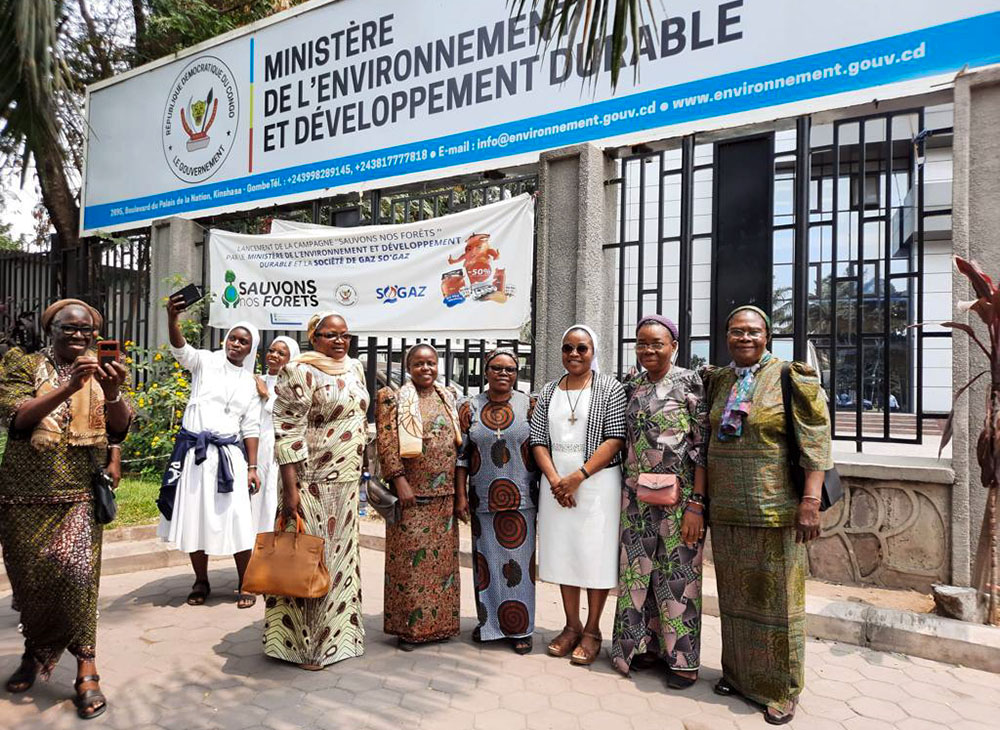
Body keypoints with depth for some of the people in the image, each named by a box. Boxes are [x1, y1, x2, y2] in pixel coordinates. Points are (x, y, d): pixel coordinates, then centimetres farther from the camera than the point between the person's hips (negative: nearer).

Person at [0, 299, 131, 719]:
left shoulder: (101, 373, 7)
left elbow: (120, 428, -4)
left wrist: (112, 395, -25)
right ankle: (35, 651, 32)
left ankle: (86, 669, -5)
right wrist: (69, 387, -26)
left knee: (77, 570, -13)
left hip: (79, 494, 0)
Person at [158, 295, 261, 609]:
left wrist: (252, 467, 1)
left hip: (229, 454, 0)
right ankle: (201, 582, 23)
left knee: (237, 519, -4)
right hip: (194, 451, 0)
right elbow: (180, 348, -16)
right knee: (195, 517, 7)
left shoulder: (251, 383, 9)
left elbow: (251, 428, 7)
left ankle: (245, 585, 9)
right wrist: (172, 318, -36)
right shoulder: (205, 362, 5)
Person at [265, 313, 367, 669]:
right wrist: (290, 488, -20)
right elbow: (287, 431, -16)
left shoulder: (355, 368, 10)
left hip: (346, 482, 7)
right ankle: (304, 642, 20)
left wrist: (362, 471, 18)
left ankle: (336, 632, 33)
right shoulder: (300, 372, -12)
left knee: (340, 555, 16)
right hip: (311, 483, -7)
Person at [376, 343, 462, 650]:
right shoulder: (395, 399, -3)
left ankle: (439, 621, 23)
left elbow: (457, 445, 14)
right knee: (409, 558, 0)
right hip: (411, 493, -5)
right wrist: (400, 481, -18)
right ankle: (407, 627, 12)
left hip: (444, 495, 5)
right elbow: (386, 444, -10)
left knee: (441, 557, 10)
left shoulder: (447, 398, 12)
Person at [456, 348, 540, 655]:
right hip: (483, 500, 1)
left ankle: (520, 628, 15)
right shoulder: (470, 408, 4)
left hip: (521, 499, -1)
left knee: (519, 560, 3)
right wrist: (461, 495, 0)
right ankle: (488, 621, 25)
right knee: (486, 560, 9)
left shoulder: (529, 405, 2)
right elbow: (462, 454, 5)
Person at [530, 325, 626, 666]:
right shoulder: (549, 391, 10)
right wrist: (554, 479, -9)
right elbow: (538, 440, 6)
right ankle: (572, 625, 24)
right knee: (563, 552, 10)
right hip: (557, 482, 4)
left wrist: (578, 476, -16)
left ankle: (592, 630, 16)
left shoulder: (610, 389, -2)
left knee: (596, 554, 1)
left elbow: (615, 439, -10)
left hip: (597, 482, -4)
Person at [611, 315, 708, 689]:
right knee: (638, 569, 11)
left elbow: (702, 446, -10)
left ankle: (683, 657, 18)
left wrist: (697, 504, -15)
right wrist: (625, 495, 10)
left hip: (677, 496, -5)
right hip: (636, 495, 5)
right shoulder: (633, 387, 9)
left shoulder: (689, 383, -7)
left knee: (678, 572, 3)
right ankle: (646, 644, 27)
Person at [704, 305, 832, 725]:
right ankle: (737, 672, 31)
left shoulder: (791, 379, -7)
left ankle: (781, 690, 21)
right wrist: (704, 499, 13)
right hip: (726, 508, 5)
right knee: (734, 593, 15)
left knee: (776, 596, 5)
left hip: (774, 508, -5)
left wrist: (810, 501, -19)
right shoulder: (718, 381, 9)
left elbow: (815, 442, -11)